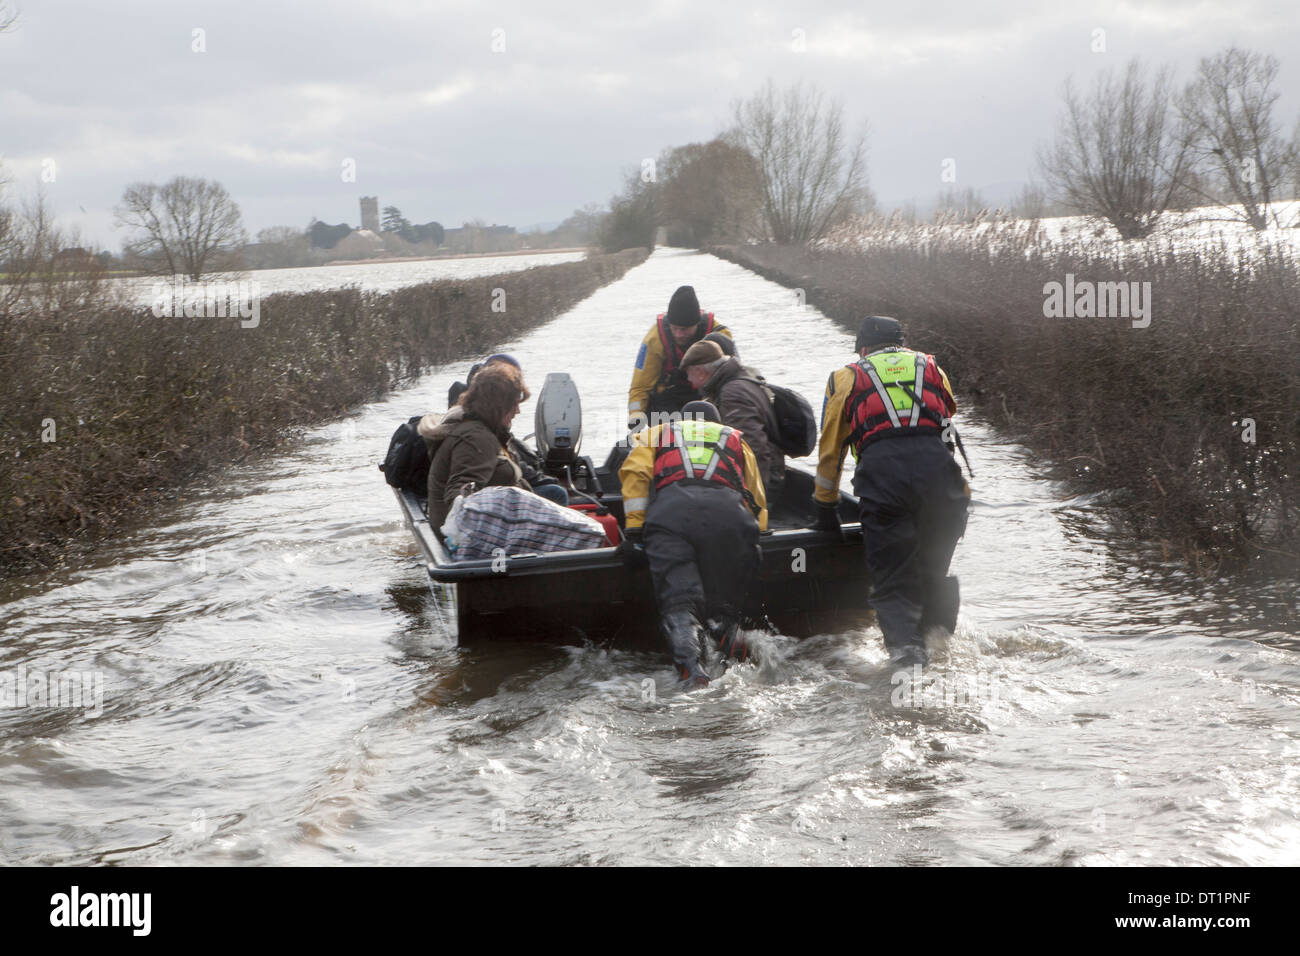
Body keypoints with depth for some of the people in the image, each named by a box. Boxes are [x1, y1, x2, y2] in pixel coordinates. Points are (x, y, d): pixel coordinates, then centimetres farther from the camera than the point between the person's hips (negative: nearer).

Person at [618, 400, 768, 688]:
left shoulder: (656, 433, 36)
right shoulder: (736, 440, 40)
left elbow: (635, 473, 16)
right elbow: (758, 502, 33)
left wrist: (634, 531, 10)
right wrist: (753, 536, 45)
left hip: (670, 508, -1)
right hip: (729, 509, 1)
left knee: (678, 600, -9)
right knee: (722, 604, 3)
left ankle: (690, 666, -34)